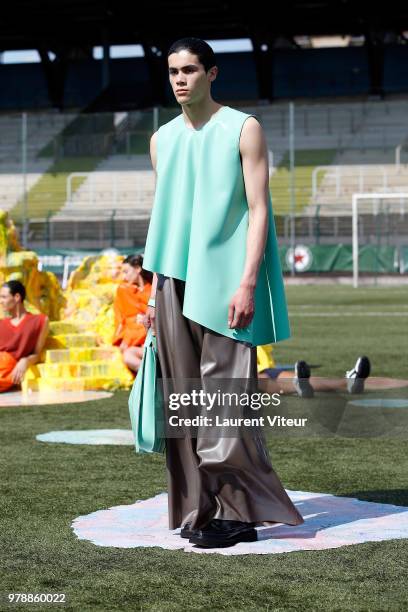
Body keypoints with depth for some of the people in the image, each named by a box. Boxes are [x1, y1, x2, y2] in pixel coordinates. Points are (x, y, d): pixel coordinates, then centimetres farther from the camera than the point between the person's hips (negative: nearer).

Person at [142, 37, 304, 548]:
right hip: (175, 282, 5)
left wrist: (247, 283, -15)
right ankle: (200, 508, 11)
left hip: (223, 283, -5)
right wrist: (155, 291, 14)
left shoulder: (243, 130, 0)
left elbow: (258, 209, -5)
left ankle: (237, 512, -2)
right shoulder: (162, 140, 15)